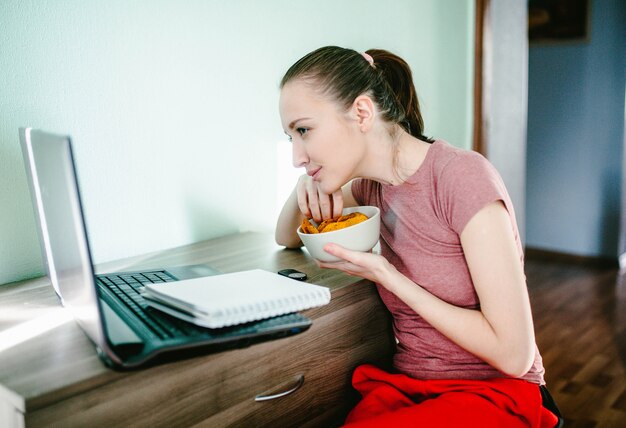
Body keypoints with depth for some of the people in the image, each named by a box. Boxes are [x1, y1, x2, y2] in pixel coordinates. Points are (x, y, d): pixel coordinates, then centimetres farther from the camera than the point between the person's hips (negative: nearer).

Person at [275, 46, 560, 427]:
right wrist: (306, 187, -2)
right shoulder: (372, 183, 2)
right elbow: (287, 238, 20)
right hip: (403, 385, 6)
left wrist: (386, 275, -18)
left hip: (492, 392, -5)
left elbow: (513, 354, -19)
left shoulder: (462, 175, -19)